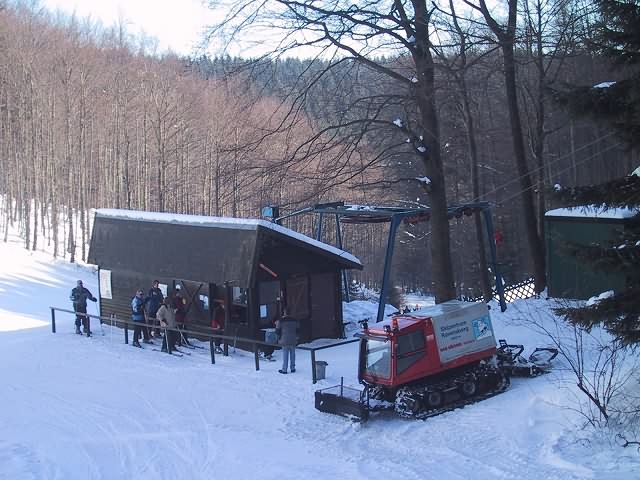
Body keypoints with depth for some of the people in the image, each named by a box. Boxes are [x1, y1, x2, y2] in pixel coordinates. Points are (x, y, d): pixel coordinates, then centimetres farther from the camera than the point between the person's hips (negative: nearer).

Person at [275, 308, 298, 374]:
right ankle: (292, 368, 18)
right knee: (292, 354, 12)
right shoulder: (294, 320, 1)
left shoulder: (280, 321, -11)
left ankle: (284, 369, 9)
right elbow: (297, 331, 8)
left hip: (285, 341, -3)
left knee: (285, 355, 4)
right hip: (293, 341, 3)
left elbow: (277, 332, -6)